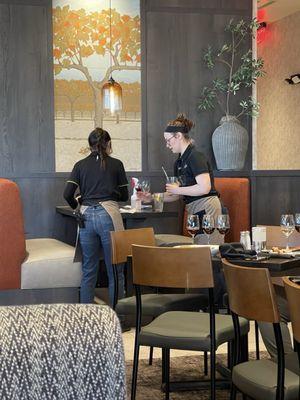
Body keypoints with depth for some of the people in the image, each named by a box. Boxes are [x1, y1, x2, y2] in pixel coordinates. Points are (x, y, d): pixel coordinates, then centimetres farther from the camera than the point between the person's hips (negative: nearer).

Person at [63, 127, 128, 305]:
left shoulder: (80, 165, 10)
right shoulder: (116, 164, 6)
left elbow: (68, 194, 2)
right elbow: (124, 196, 13)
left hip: (86, 217, 3)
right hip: (108, 215, -3)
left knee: (89, 270, 11)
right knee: (115, 271, 3)